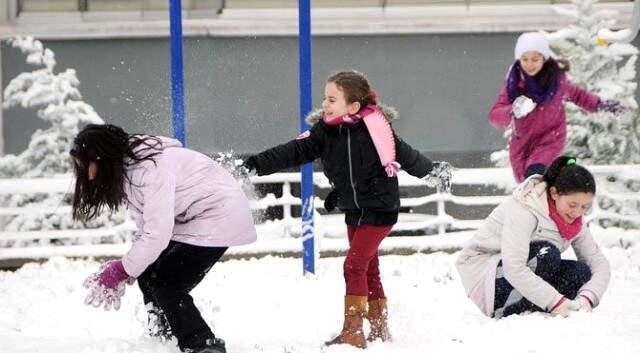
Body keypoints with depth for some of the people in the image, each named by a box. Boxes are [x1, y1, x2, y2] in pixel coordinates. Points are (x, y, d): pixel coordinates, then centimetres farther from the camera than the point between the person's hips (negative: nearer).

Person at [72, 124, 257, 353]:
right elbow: (146, 224, 5)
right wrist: (127, 269, -4)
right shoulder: (126, 166, -1)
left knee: (164, 281, -14)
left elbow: (158, 233, -31)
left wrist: (121, 270, -22)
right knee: (147, 276, 4)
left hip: (219, 216, -9)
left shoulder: (151, 169, -30)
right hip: (188, 218, 9)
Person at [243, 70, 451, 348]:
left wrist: (432, 171, 5)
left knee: (354, 264, -14)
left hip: (380, 210, -6)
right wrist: (257, 164, -16)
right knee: (367, 268, 14)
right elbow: (294, 152, -8)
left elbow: (404, 155, -5)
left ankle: (353, 332, -12)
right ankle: (379, 328, 26)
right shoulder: (324, 131, -4)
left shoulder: (374, 127, -18)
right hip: (353, 212, 6)